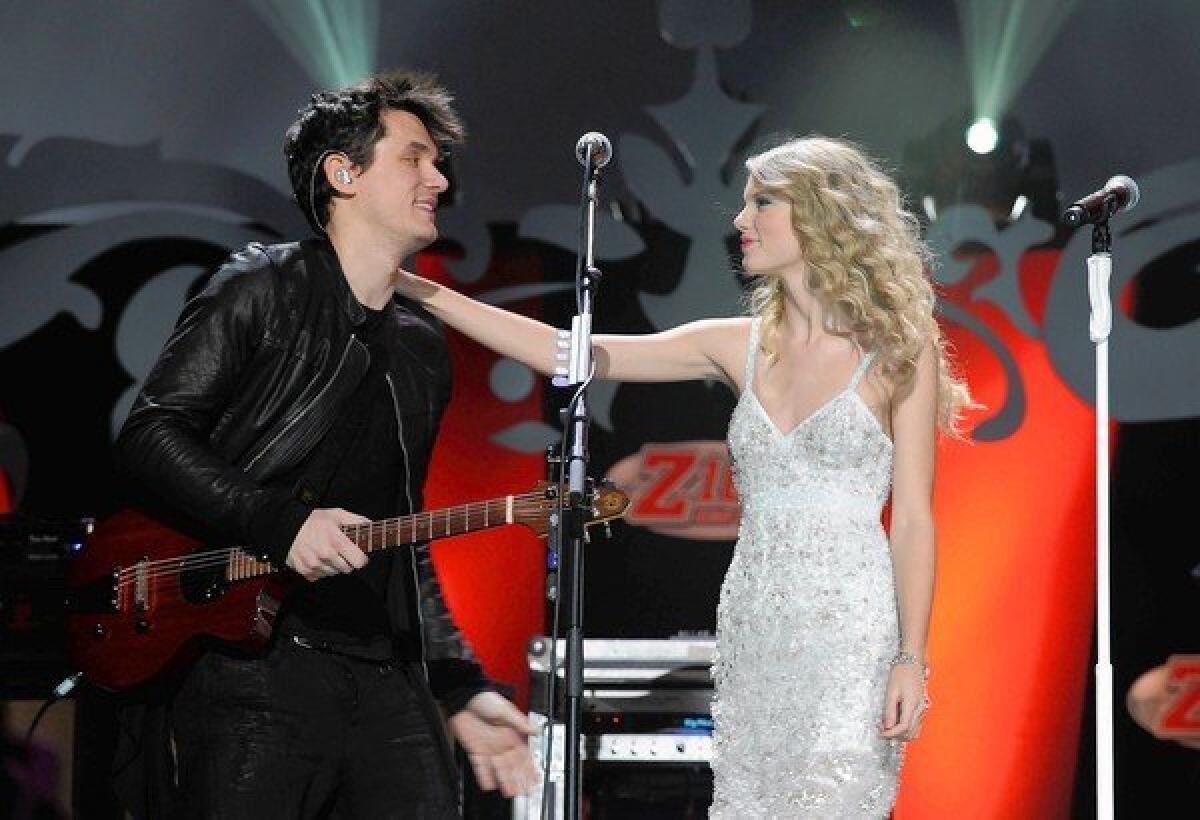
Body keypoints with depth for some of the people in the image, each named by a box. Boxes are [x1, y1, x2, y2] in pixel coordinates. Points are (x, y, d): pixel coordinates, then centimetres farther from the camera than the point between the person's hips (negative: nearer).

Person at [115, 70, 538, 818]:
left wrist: (462, 687, 15)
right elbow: (150, 434, -6)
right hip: (254, 666, -6)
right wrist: (280, 523, -16)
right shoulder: (264, 291, 1)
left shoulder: (423, 348, 19)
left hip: (384, 675, 6)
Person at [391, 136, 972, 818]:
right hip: (753, 628, 5)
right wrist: (420, 290, 5)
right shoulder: (742, 346, 11)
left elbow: (914, 519, -3)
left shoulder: (896, 350, -1)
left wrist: (911, 659, -11)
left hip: (851, 631, -5)